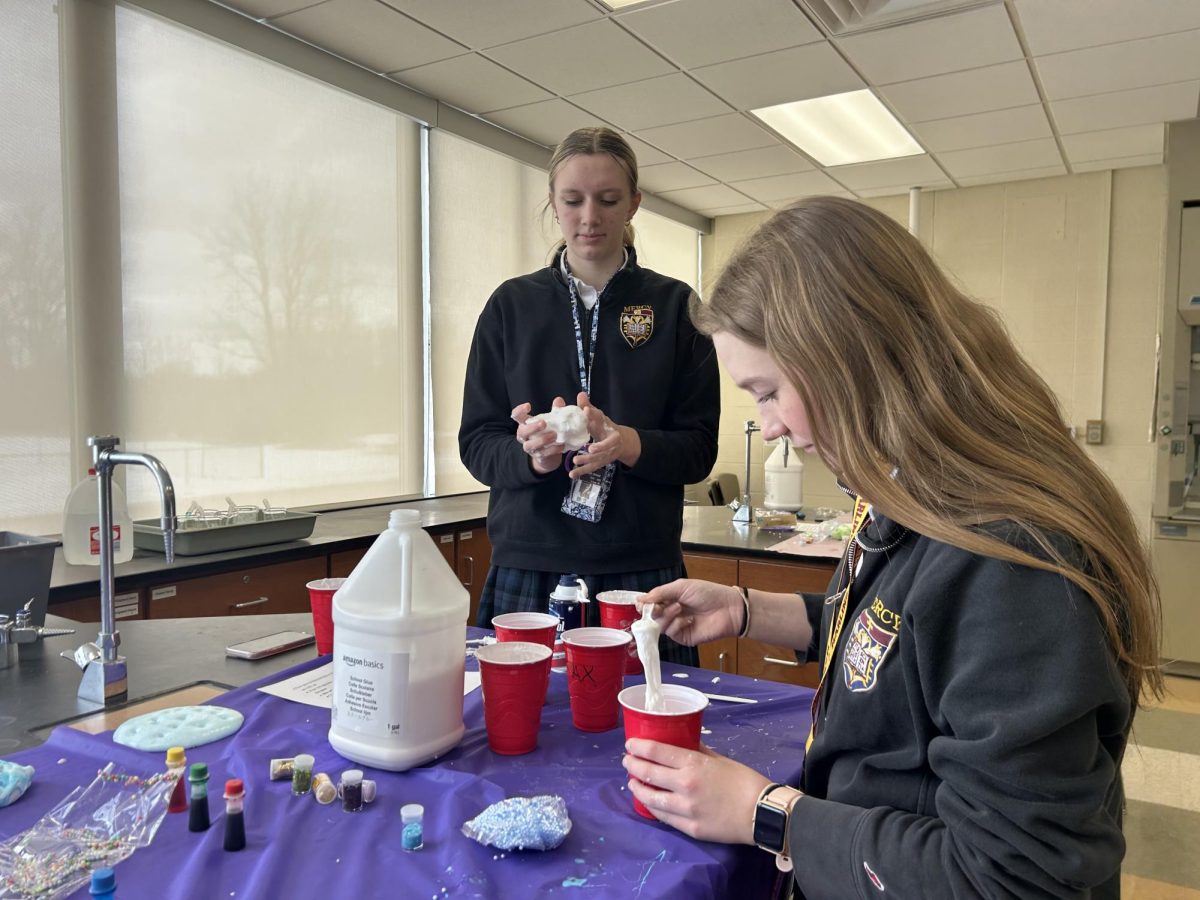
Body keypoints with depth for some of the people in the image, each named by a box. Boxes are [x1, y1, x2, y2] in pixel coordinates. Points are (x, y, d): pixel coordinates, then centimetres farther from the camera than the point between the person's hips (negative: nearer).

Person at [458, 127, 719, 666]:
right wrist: (531, 454, -18)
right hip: (526, 569, 1)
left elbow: (699, 449, 0)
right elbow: (476, 441, 4)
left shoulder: (673, 306, 3)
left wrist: (628, 444, -21)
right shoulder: (511, 304, 6)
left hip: (641, 573, -1)